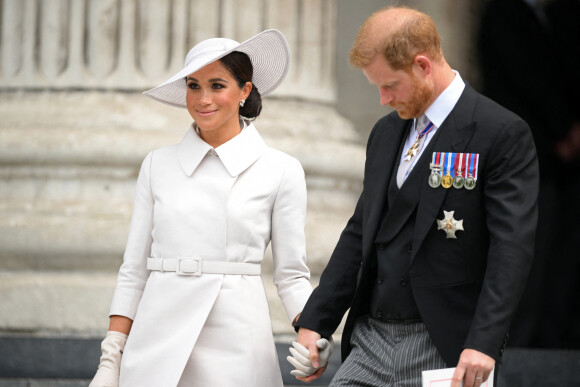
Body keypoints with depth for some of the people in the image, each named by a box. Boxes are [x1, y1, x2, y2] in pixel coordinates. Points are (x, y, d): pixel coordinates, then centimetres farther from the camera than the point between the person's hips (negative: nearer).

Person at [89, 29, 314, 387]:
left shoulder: (280, 171, 3)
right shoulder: (159, 165, 9)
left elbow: (291, 276, 5)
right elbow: (134, 270, 10)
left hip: (236, 348, -2)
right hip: (159, 343, 2)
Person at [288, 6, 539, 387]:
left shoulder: (504, 134, -8)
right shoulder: (385, 133, 16)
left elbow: (512, 246, -15)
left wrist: (483, 343, -24)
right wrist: (314, 322, 13)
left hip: (445, 350, -6)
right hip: (371, 341, 7)